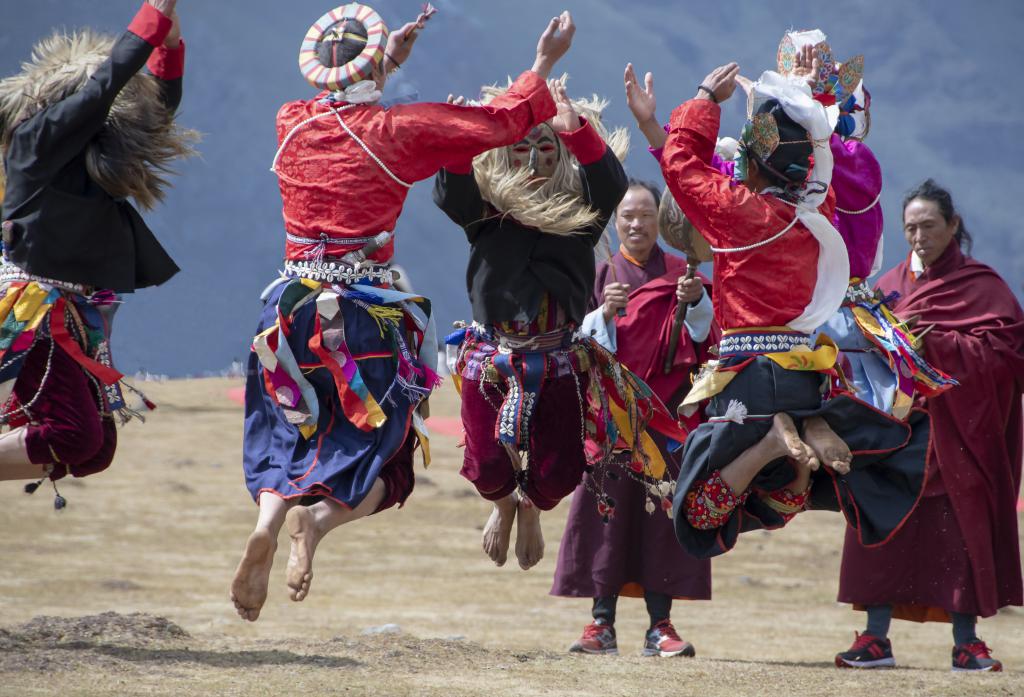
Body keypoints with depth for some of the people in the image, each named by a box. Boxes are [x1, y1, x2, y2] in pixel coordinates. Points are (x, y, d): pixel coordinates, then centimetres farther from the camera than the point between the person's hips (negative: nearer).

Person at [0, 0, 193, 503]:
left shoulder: (95, 153, 15)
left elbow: (161, 100, 21)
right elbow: (107, 81, -16)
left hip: (74, 320, 9)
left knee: (94, 451, 6)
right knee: (71, 436, -21)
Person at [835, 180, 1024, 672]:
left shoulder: (981, 286, 1)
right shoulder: (890, 285, 14)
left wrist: (932, 343, -19)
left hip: (954, 429, -4)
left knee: (959, 532, -3)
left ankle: (966, 642, 2)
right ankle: (876, 638, 2)